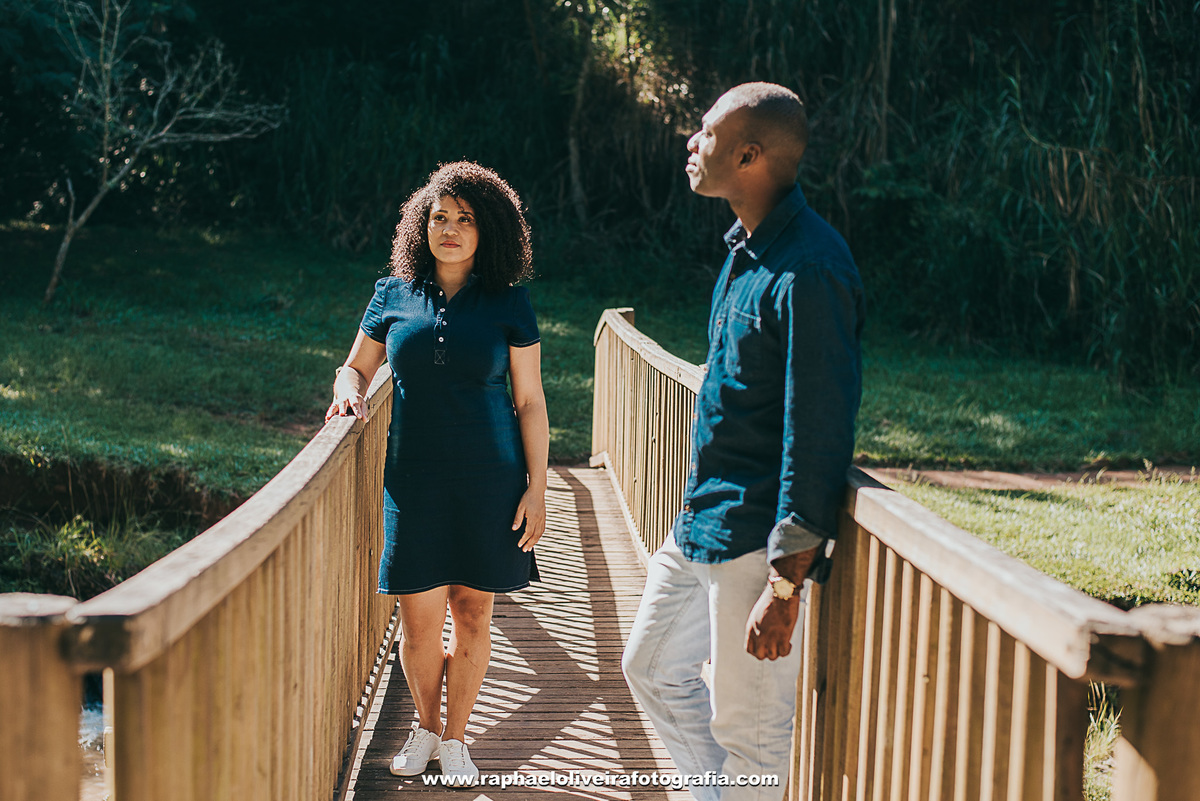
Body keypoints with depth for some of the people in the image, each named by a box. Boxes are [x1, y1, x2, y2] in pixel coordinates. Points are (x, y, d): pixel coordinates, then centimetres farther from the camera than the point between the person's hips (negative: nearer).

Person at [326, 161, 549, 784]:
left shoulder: (507, 302, 0)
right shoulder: (393, 295, 5)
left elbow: (530, 402, 1)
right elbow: (356, 367, 18)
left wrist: (536, 488, -3)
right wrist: (349, 389, -7)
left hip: (488, 481, -1)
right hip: (414, 479, 1)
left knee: (472, 613, 5)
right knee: (418, 619, 1)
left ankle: (454, 739, 22)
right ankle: (425, 726, 25)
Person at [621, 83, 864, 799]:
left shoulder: (808, 272, -22)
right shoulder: (747, 248, 9)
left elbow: (820, 436, -23)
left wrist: (786, 584, -23)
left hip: (759, 535, -10)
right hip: (700, 523, 10)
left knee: (749, 723, 1)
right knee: (654, 670, 20)